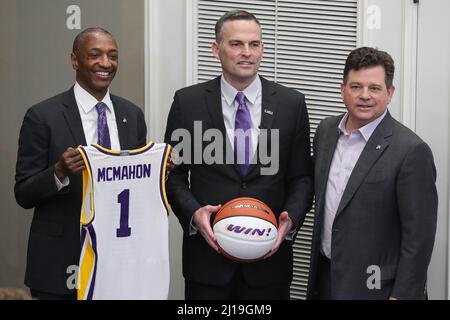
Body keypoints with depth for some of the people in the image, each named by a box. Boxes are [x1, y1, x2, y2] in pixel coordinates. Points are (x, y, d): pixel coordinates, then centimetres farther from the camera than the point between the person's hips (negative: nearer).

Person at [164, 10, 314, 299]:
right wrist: (193, 212, -14)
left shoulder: (292, 103, 2)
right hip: (207, 253, -1)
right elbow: (173, 173, 4)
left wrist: (291, 218, -13)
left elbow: (302, 177, 5)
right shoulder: (188, 101, 0)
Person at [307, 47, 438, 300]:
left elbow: (419, 236, -16)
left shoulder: (411, 150, -17)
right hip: (325, 278, 6)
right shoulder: (326, 131, 4)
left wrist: (402, 295, -17)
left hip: (375, 286, -6)